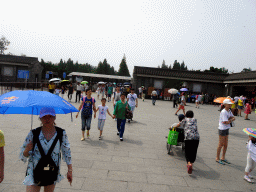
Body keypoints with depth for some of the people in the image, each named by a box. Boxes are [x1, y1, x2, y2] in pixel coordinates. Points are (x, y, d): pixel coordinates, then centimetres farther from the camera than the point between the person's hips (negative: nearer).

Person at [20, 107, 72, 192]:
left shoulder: (61, 133, -8)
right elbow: (23, 157, -4)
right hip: (34, 173, -1)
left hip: (52, 173, 2)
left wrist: (70, 170, 2)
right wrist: (27, 150, -26)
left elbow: (66, 152, 2)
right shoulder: (33, 134, -10)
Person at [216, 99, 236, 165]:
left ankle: (223, 158, 28)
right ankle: (217, 158, 14)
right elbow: (226, 122, -23)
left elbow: (233, 118, 8)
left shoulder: (229, 111, 7)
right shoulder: (223, 112, -20)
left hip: (227, 129, 8)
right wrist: (231, 120, -5)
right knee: (221, 145, 1)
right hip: (222, 129, -8)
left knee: (225, 145, 14)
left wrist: (229, 119, -11)